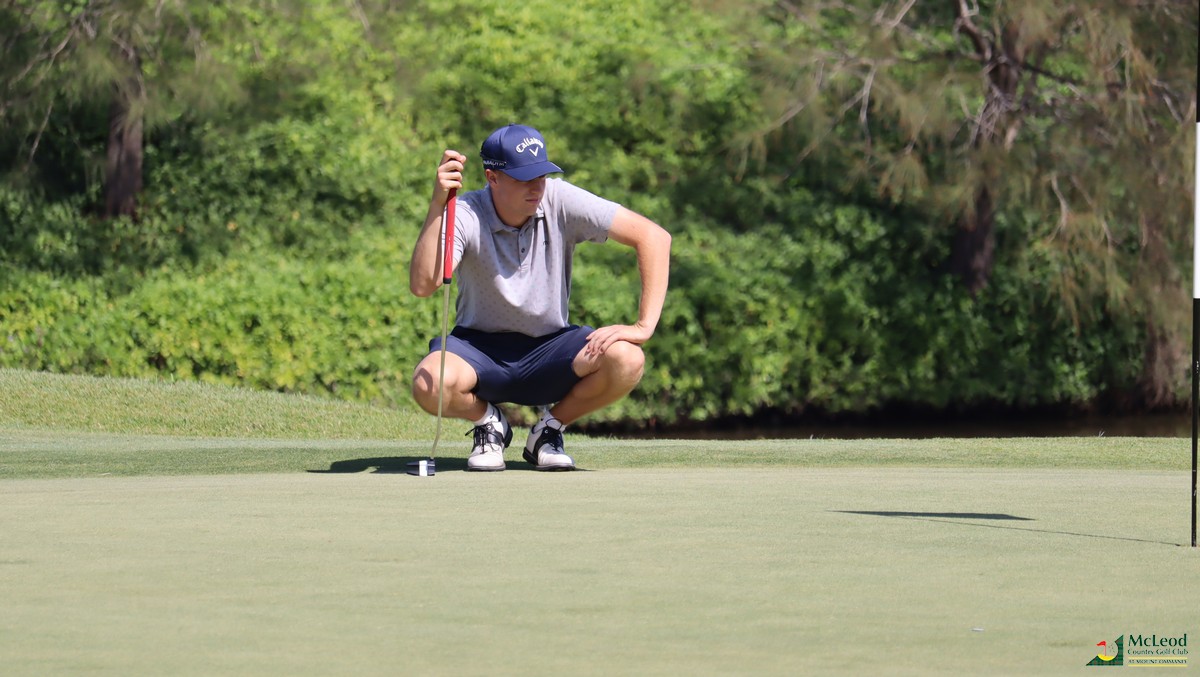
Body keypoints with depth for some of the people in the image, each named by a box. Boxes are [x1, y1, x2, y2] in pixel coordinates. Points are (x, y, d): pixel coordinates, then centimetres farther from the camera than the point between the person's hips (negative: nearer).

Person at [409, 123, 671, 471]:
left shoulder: (560, 201, -14)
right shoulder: (466, 215, -16)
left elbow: (654, 237, -16)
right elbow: (422, 284, -32)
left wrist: (644, 326, -23)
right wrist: (437, 205, -39)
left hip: (550, 350, 1)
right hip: (480, 348, -1)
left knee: (626, 360, -29)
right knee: (430, 385, -35)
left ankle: (550, 427, 1)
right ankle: (489, 423, 3)